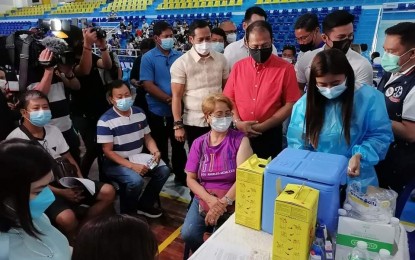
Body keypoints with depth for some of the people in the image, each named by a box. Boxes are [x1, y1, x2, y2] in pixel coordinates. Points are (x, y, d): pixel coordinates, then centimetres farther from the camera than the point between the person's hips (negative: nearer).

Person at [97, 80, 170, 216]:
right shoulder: (105, 121, -15)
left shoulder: (139, 113, 4)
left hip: (138, 158, 6)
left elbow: (147, 138, 11)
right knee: (136, 180, -32)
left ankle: (144, 204, 7)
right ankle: (128, 213, -1)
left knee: (164, 170, -13)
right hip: (115, 163, -6)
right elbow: (108, 151, -16)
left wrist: (155, 152, -11)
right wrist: (132, 166, -25)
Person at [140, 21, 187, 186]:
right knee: (160, 147, 11)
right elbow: (148, 85, -13)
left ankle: (180, 175, 29)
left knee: (179, 145, 13)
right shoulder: (148, 58, -5)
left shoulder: (179, 56, 4)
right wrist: (169, 99, -19)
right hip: (157, 111, -2)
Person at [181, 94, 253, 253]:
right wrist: (210, 200, -14)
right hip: (204, 198, 3)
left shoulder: (240, 140, -3)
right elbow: (191, 179, 2)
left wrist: (223, 202, -21)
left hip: (232, 199, -2)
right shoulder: (199, 143, 5)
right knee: (188, 234, -19)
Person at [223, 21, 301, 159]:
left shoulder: (285, 69, -6)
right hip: (240, 133, 3)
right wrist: (237, 122, -9)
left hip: (270, 135, -3)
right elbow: (229, 99, 6)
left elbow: (290, 104, -8)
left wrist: (264, 126, -14)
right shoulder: (238, 67, 4)